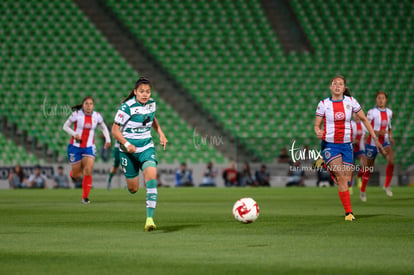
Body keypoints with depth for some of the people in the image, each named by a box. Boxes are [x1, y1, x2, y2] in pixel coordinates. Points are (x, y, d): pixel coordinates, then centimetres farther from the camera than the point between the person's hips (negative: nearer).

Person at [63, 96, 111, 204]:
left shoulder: (97, 116, 0)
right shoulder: (77, 114, -9)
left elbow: (104, 128, 16)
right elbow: (65, 126, -2)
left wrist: (108, 139, 1)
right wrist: (74, 134, -19)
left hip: (89, 148, 1)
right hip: (75, 147, -1)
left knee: (88, 171, -16)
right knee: (76, 175, 5)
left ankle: (85, 197, -5)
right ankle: (73, 174, 45)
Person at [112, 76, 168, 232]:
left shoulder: (152, 103, 0)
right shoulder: (127, 107, -16)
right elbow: (115, 129, -13)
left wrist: (160, 133, 11)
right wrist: (126, 144, -26)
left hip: (146, 147, 3)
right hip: (129, 150, -3)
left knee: (151, 177, -23)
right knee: (133, 189, 5)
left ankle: (150, 219, -27)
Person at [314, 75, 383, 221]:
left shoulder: (351, 101, 1)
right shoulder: (323, 104, -3)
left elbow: (363, 119, 10)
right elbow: (317, 125, 2)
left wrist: (375, 138, 8)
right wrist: (318, 132, -22)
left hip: (346, 145, 3)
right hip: (329, 145, -3)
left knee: (347, 180, -1)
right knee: (341, 176, -19)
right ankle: (348, 212, -16)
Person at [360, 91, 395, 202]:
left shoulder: (389, 112, 5)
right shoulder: (372, 112, -12)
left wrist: (391, 137, 4)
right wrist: (378, 132, -26)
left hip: (385, 142, 3)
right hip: (372, 142, -3)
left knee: (391, 161, -24)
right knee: (369, 168, 7)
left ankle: (387, 186, -5)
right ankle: (363, 191, 29)